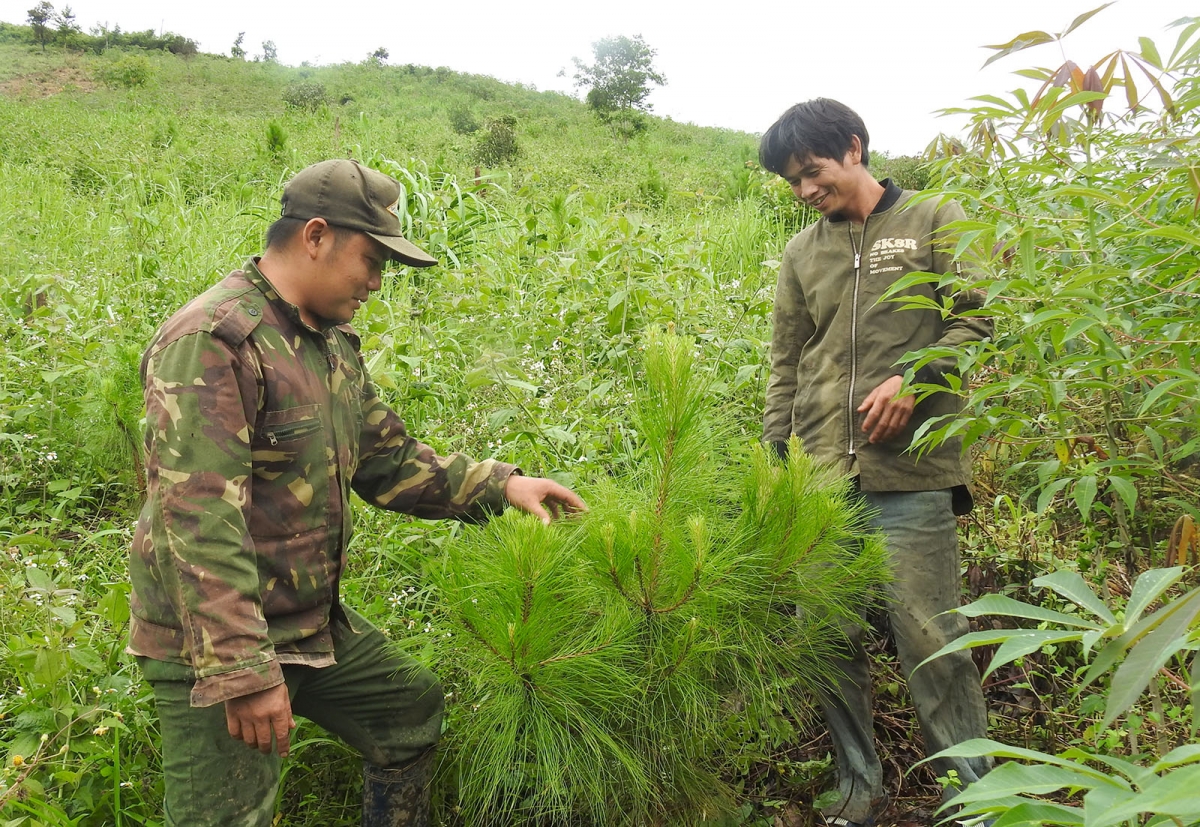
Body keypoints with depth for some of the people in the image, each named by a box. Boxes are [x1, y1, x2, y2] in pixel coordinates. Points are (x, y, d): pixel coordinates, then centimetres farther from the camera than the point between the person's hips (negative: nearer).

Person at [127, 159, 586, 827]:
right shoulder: (212, 342, -22)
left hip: (316, 623, 9)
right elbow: (198, 524, -28)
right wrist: (243, 671, -29)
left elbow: (389, 462, 12)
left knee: (413, 709, 21)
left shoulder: (334, 342, 8)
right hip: (215, 646, -9)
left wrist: (500, 485, 2)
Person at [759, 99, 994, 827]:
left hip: (910, 470, -4)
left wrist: (913, 379, -14)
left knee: (928, 635, -3)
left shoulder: (936, 222, 6)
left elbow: (973, 322, 1)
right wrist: (774, 456, 10)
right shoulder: (802, 253, 16)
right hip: (819, 476, 4)